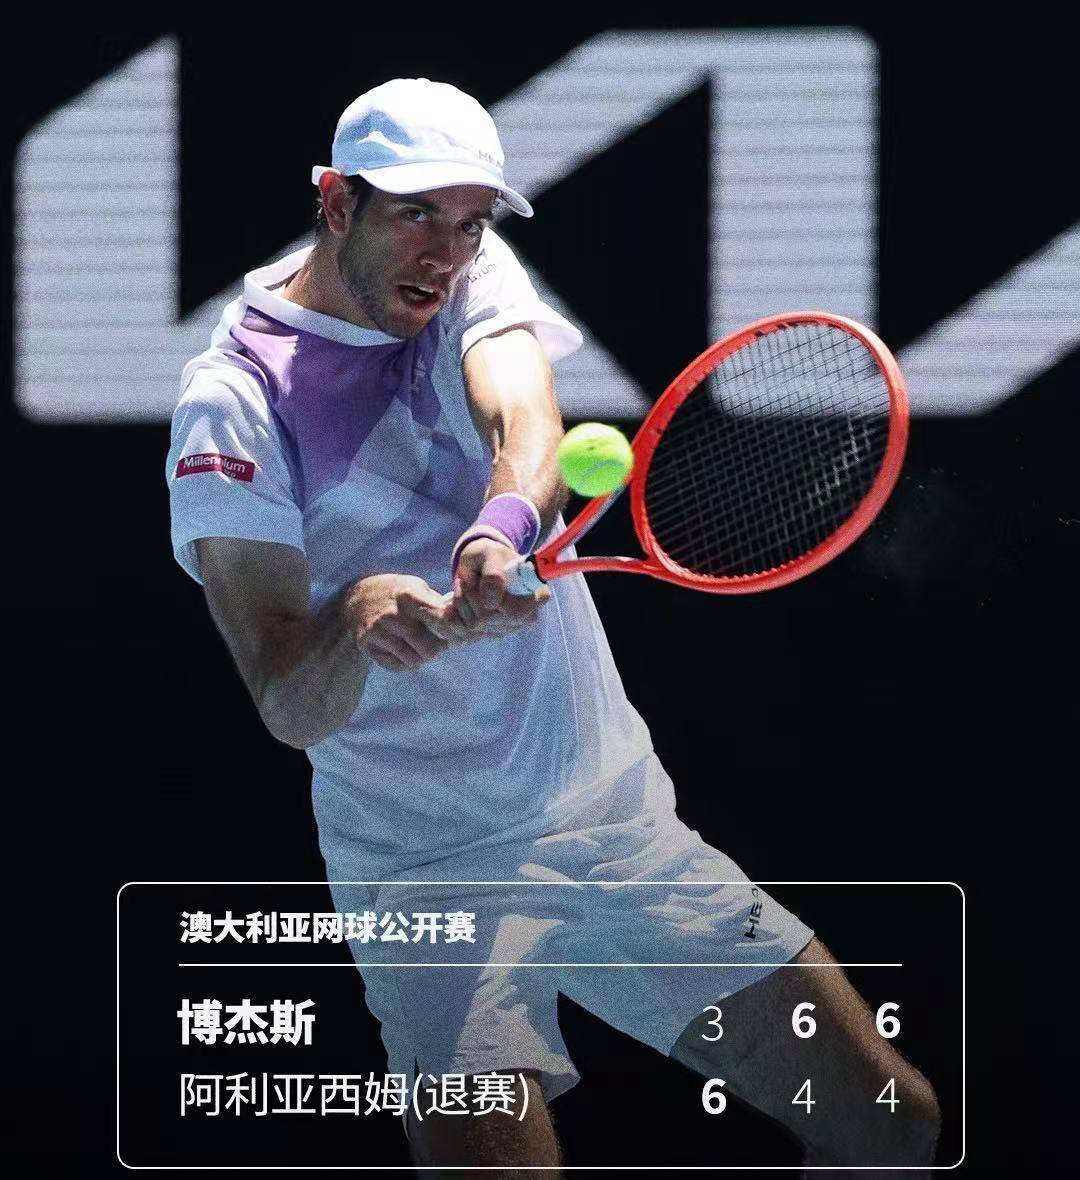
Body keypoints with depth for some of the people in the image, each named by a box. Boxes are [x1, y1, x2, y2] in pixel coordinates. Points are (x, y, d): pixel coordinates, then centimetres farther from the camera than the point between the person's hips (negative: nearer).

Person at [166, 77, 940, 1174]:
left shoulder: (472, 276, 4)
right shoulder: (234, 401, -11)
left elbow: (525, 416, -20)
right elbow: (290, 706, -18)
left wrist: (505, 522, -43)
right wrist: (356, 617, -41)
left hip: (624, 825, 5)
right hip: (436, 868, -5)